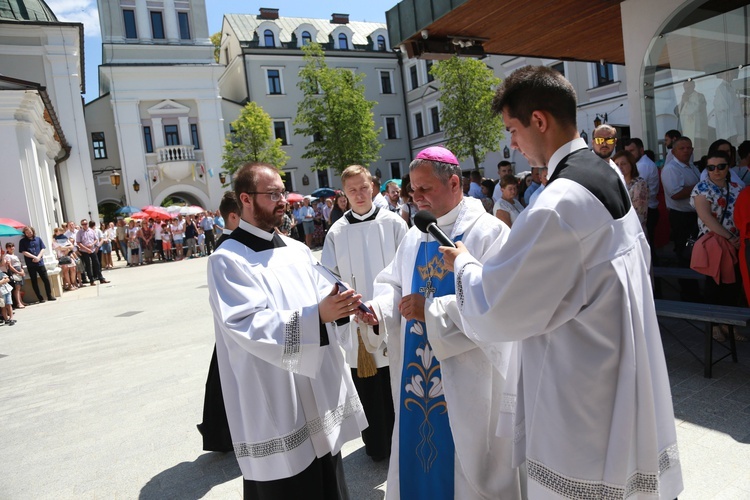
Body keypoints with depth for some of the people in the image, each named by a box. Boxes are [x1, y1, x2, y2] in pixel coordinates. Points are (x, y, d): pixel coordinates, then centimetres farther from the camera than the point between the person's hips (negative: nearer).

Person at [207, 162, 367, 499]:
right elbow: (248, 324, -22)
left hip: (320, 394, 7)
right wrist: (317, 315, -31)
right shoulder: (228, 260, -11)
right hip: (275, 405, -6)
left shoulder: (297, 250, 10)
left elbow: (322, 299, 12)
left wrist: (341, 308, -11)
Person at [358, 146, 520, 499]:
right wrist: (377, 309, -10)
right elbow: (392, 283, 12)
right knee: (418, 454, 18)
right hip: (417, 373, 6)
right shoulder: (414, 238, 9)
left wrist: (431, 310, -22)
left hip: (468, 380, -6)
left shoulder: (489, 232, -12)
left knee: (469, 463, 11)